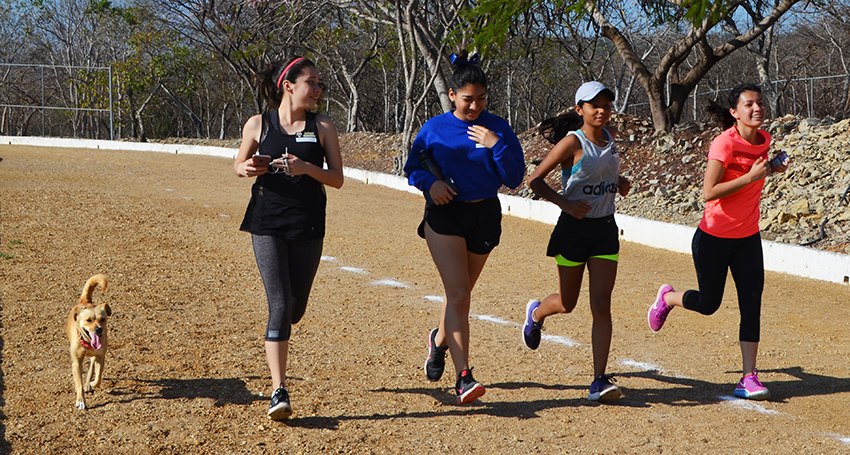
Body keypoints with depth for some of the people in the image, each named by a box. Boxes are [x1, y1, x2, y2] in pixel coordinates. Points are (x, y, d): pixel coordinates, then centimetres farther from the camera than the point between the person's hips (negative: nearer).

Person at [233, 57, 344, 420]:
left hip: (308, 227, 2)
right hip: (267, 225, -2)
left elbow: (337, 179, 1)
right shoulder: (258, 125, 2)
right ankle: (279, 392, -11)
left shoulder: (323, 128, 4)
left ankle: (276, 335, 48)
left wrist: (306, 168, -17)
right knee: (280, 304, -13)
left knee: (296, 308, 10)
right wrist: (247, 168, -9)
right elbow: (239, 165, 15)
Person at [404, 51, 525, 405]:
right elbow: (412, 168, 10)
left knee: (459, 293, 17)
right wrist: (429, 182, -11)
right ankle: (463, 377, -16)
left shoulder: (498, 129, 0)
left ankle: (440, 341, 48)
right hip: (444, 216, -2)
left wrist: (497, 146, -18)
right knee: (458, 293, -14)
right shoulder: (434, 129, -1)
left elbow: (514, 179, -5)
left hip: (484, 217, 2)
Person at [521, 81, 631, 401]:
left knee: (601, 306, -7)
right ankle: (535, 313, 47)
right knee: (567, 303, 11)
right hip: (573, 229, -4)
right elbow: (535, 180, -12)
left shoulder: (610, 137, 7)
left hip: (605, 230, 4)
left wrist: (619, 181, 9)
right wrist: (565, 203, -23)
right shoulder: (572, 143, -12)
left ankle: (600, 380, -8)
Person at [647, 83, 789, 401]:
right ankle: (667, 297, 40)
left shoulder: (763, 139, 1)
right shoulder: (724, 143, -20)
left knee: (752, 303, -4)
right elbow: (708, 192, -26)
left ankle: (749, 378, 0)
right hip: (714, 238, -5)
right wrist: (751, 177, -29)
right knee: (708, 304, 7)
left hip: (748, 238, 5)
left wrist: (772, 169, 2)